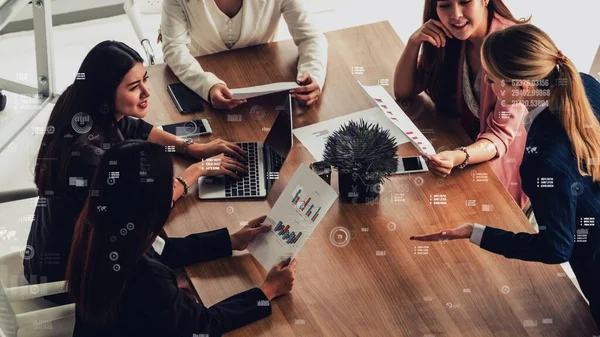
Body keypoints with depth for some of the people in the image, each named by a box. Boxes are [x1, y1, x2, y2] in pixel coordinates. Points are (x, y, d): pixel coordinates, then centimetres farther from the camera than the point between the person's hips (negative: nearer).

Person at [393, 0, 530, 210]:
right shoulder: (448, 37, -8)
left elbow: (501, 135, -27)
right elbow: (403, 92, -1)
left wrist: (458, 158, -48)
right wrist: (414, 41, -19)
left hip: (503, 161, -5)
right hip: (463, 142, 5)